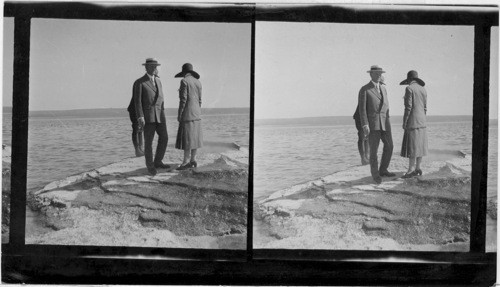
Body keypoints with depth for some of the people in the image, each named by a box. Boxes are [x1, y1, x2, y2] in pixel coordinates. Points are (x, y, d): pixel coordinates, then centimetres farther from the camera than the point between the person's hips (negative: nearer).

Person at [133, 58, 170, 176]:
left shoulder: (158, 80, 14)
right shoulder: (139, 82, -6)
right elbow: (137, 101, -11)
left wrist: (163, 114, 16)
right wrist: (140, 117, -20)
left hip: (159, 115, 6)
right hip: (147, 115, -6)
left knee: (164, 138, 4)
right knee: (148, 141, -2)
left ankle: (158, 162, 19)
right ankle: (150, 166, 10)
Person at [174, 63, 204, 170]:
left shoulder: (184, 81, -10)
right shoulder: (198, 82, 10)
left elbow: (183, 99, -15)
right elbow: (199, 100, 13)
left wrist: (179, 114, -11)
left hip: (187, 113, -8)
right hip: (196, 113, 8)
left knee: (186, 138, -6)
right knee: (194, 137, 9)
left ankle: (186, 162, -6)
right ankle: (193, 160, 12)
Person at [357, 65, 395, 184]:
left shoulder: (383, 88, 15)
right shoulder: (364, 89, -5)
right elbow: (362, 109, -10)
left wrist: (388, 122, 17)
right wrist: (364, 125, -19)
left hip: (384, 123, 6)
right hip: (372, 123, -6)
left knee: (389, 147, 6)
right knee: (374, 150, -3)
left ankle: (383, 170, 21)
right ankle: (375, 174, 9)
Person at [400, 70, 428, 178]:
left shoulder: (409, 89, -11)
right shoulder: (423, 89, 11)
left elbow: (408, 107, -16)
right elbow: (424, 107, 13)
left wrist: (404, 122, -12)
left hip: (413, 121, -8)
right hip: (422, 122, 8)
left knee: (412, 146, -7)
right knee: (419, 145, 9)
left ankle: (411, 170, -8)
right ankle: (417, 169, 11)